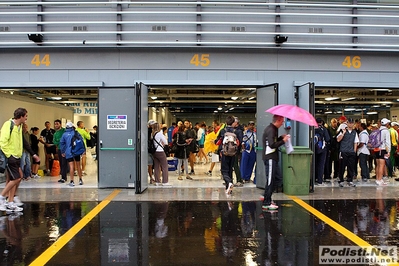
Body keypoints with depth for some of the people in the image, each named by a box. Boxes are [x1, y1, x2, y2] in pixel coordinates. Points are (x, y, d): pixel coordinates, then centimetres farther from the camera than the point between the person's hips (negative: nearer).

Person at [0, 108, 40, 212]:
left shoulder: (19, 126, 13)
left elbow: (23, 142, 20)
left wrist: (33, 154, 21)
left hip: (16, 157, 9)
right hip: (10, 157, -9)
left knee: (12, 180, 9)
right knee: (16, 178, -8)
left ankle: (11, 203, 14)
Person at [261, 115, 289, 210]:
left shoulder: (273, 129, 16)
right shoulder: (271, 130, -17)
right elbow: (272, 145, -25)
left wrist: (281, 137, 9)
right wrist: (283, 141, -16)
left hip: (272, 157, 11)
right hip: (270, 158, -11)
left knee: (278, 177, 16)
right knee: (270, 180, -7)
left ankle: (267, 197, 22)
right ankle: (266, 203, -1)